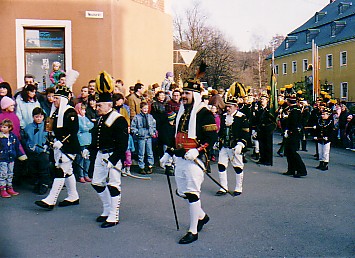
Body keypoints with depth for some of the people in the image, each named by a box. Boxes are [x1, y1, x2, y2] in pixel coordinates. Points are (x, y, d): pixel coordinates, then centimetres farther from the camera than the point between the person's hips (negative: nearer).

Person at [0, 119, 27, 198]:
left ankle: (9, 188, 26)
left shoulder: (13, 137, 4)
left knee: (10, 174, 15)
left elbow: (17, 147, 13)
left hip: (11, 159, 5)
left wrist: (21, 155, 10)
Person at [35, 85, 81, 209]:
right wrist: (51, 142, 11)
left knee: (60, 171, -9)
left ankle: (51, 200, -10)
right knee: (67, 171, 15)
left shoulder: (70, 112, -13)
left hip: (68, 147, -9)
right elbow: (52, 129, 21)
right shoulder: (56, 112, 14)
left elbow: (73, 130, -20)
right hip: (58, 146, 9)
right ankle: (73, 197, 25)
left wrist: (61, 142, -21)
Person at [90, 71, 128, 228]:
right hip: (100, 155, 9)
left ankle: (113, 217, 10)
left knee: (113, 185, -1)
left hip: (113, 156, -9)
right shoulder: (101, 119, 13)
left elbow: (122, 144, -18)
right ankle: (107, 210, 31)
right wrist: (90, 150, 7)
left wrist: (112, 160, -23)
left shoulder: (119, 120, -14)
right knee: (97, 183, 14)